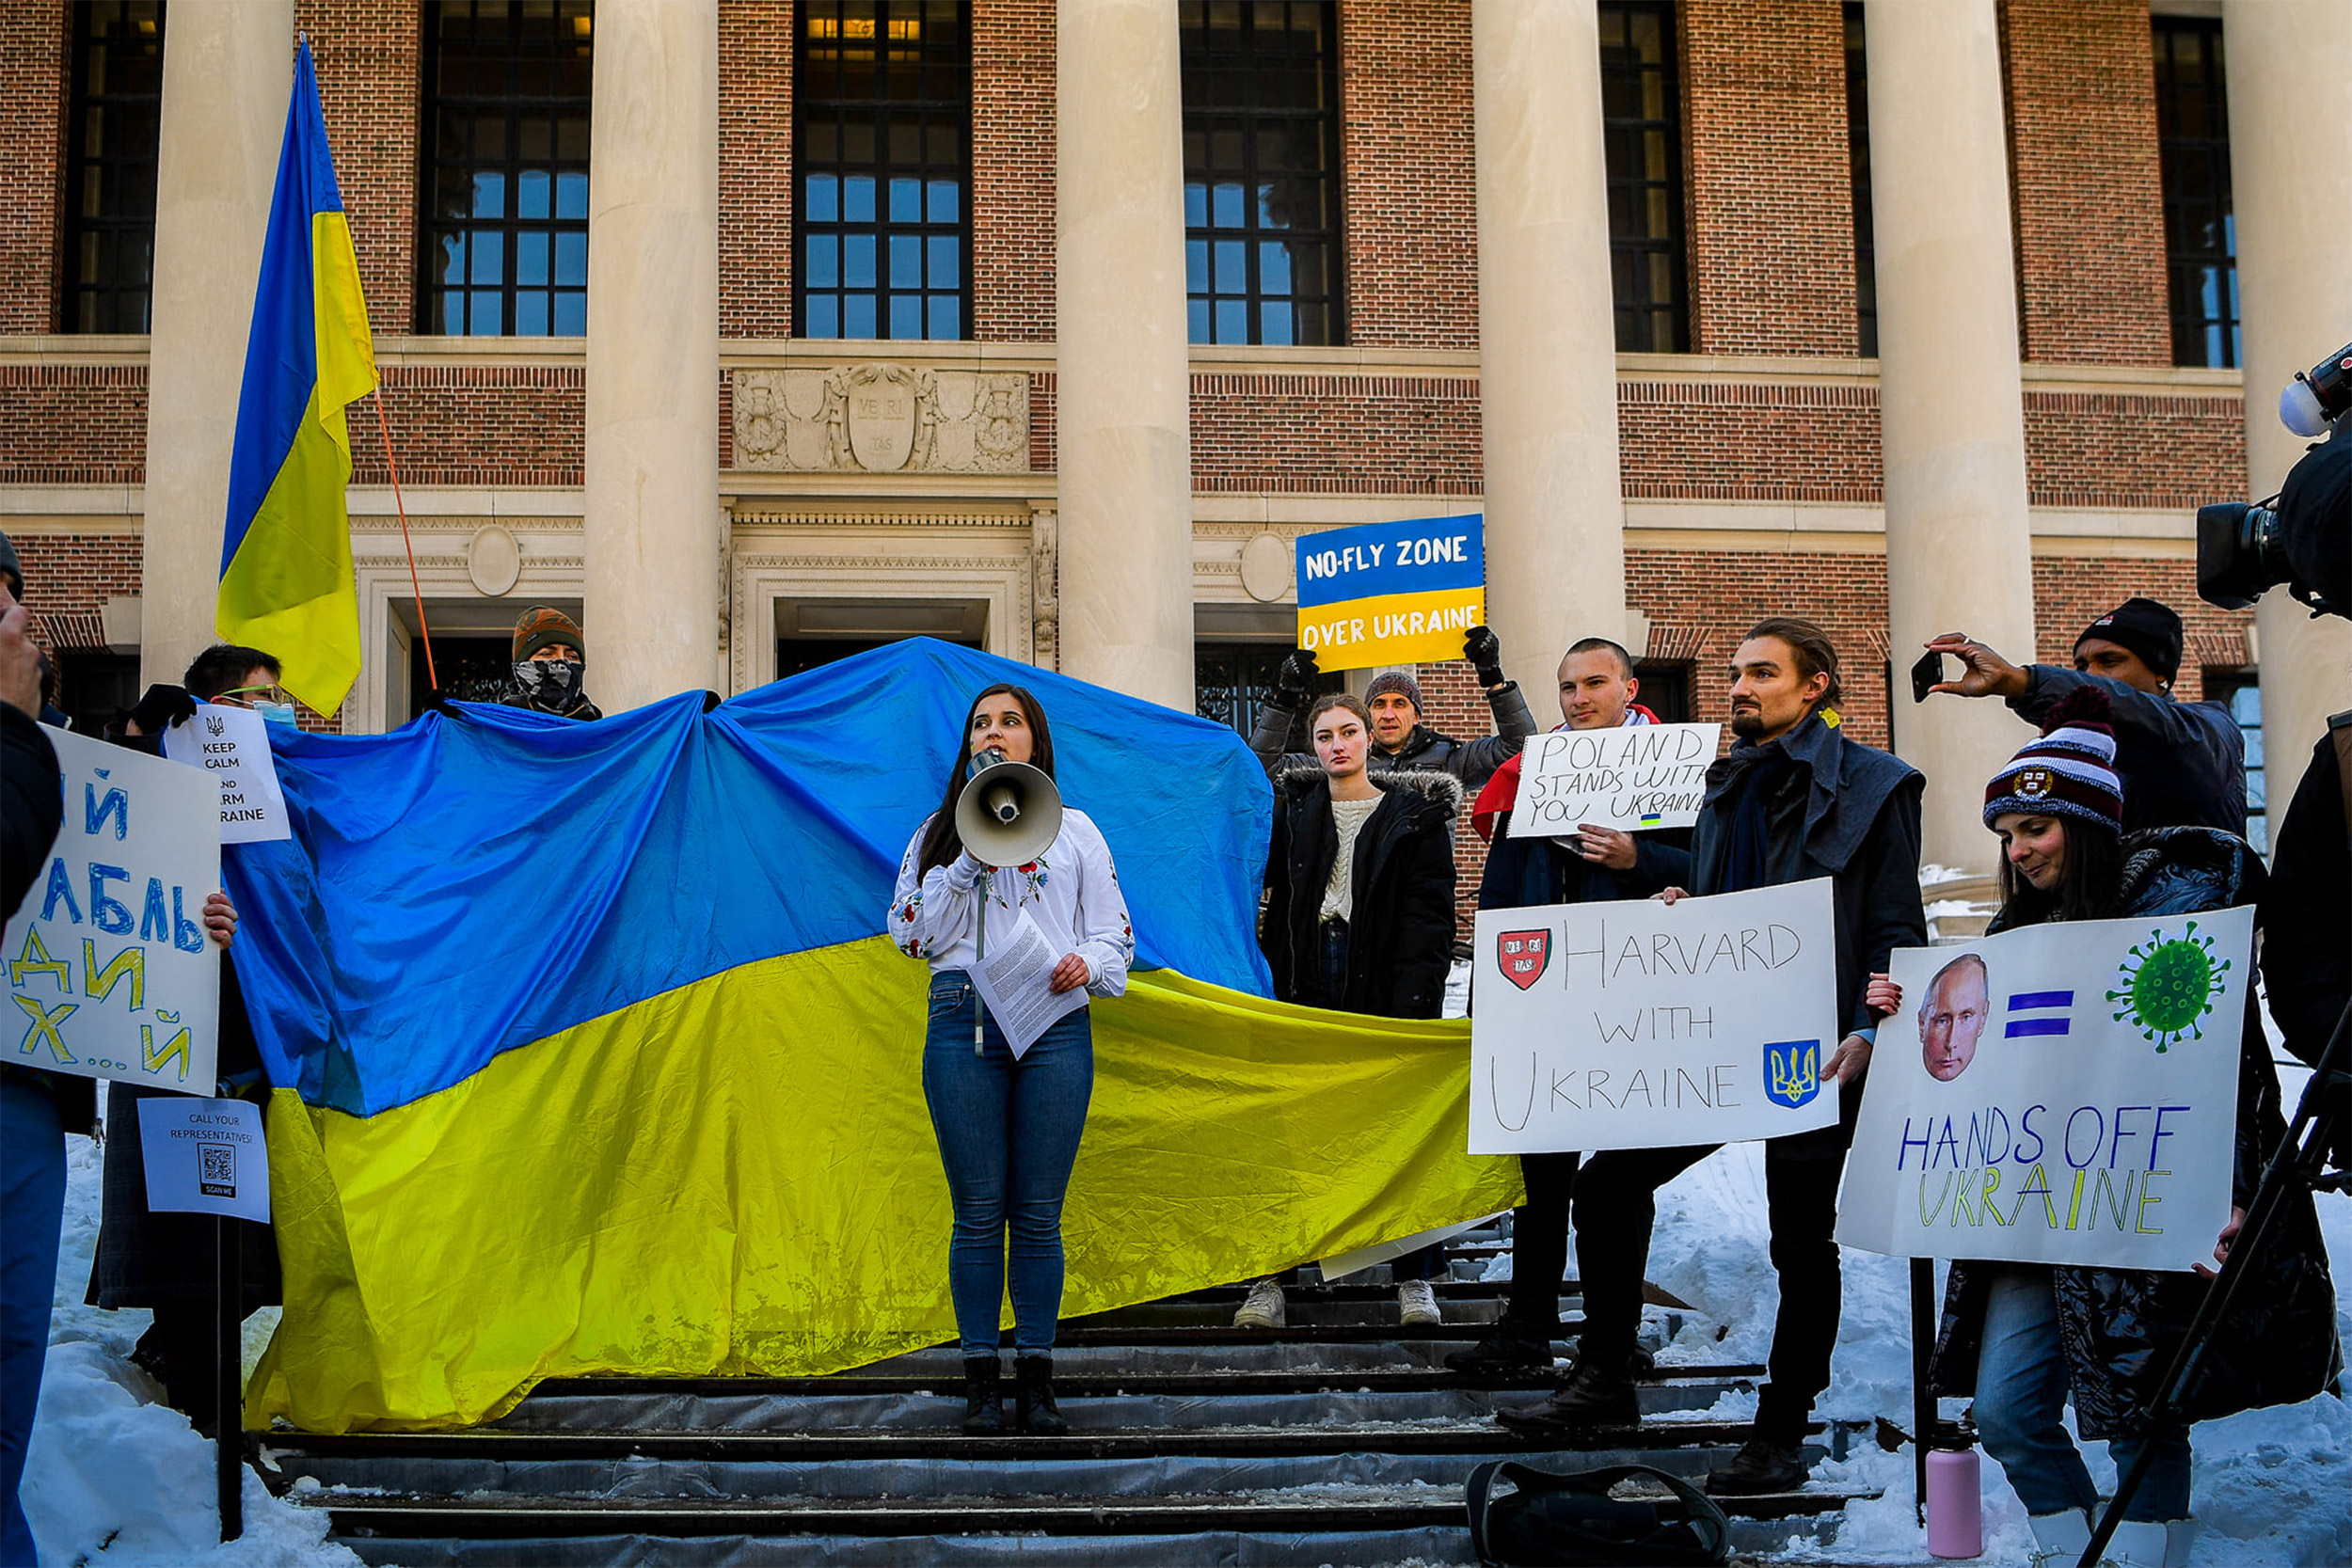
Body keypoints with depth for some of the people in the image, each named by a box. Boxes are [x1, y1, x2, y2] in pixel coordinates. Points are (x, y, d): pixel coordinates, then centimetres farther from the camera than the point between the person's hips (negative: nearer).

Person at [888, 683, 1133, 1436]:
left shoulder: (1075, 830, 15)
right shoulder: (939, 832, 16)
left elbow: (1116, 935, 11)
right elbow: (912, 935, 5)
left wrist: (1087, 963, -11)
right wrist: (969, 858, -3)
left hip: (1054, 1025, 0)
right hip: (963, 1023, 0)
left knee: (1039, 1213, 0)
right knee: (978, 1211, 0)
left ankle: (1036, 1380, 7)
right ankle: (981, 1380, 7)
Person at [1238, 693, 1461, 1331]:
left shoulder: (1414, 813, 5)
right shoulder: (1294, 809, 13)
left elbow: (1428, 914, -1)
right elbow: (1276, 904, 11)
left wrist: (1412, 1001, -11)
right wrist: (1277, 984, -1)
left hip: (1384, 987, -2)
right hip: (1310, 983, 2)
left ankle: (1415, 1278, 7)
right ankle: (1270, 1278, 3)